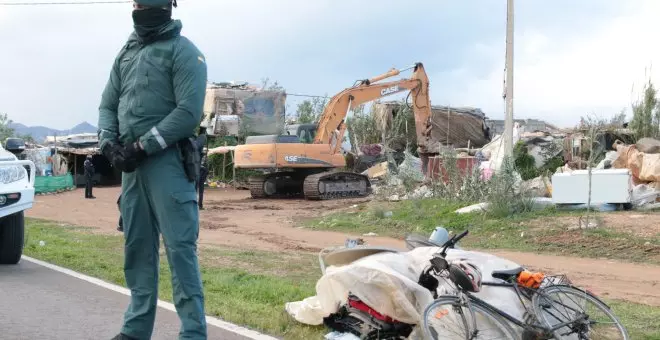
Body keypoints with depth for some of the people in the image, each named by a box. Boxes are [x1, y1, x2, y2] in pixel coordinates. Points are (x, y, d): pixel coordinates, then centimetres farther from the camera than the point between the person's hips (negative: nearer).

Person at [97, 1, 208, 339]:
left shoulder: (183, 51, -2)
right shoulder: (126, 52, 18)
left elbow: (188, 112, -12)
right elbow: (108, 105, 17)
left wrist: (142, 146, -15)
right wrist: (109, 143, -2)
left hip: (166, 161, -6)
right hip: (130, 163, 7)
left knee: (179, 247, -8)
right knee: (137, 247, 10)